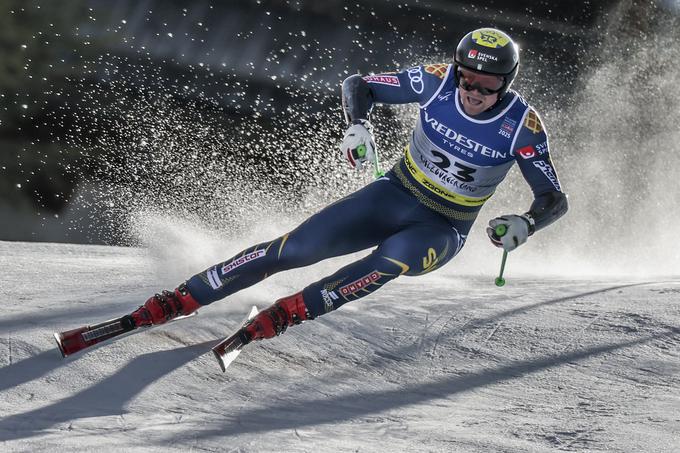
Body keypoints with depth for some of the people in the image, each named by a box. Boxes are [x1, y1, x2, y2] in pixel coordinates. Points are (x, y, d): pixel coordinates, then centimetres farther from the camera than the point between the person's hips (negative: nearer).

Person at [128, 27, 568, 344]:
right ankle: (180, 300, -10)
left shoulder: (523, 125, -19)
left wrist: (525, 224, -32)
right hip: (393, 195, 2)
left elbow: (555, 200, -11)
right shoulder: (437, 81, -15)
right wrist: (359, 124, -25)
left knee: (393, 259, -38)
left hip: (442, 232, -1)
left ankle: (289, 313, -32)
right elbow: (357, 85, -4)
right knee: (294, 248, -16)